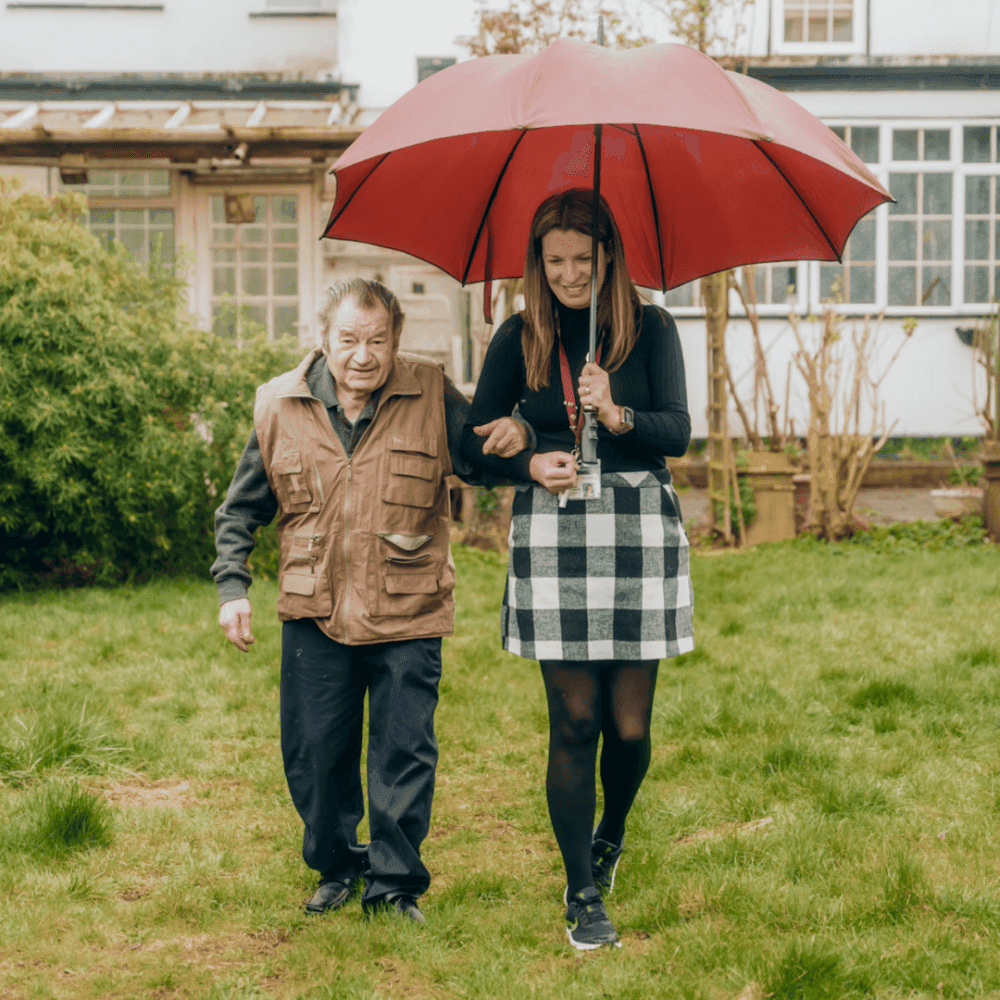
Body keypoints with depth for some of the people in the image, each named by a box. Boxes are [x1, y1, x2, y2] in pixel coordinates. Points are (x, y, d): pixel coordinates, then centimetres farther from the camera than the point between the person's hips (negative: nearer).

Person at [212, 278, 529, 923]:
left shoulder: (433, 396, -5)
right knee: (313, 755, 9)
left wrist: (517, 435, -20)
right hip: (315, 613, 2)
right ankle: (336, 867, 32)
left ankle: (395, 885, 17)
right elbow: (242, 509, 10)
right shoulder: (281, 406, 0)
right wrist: (233, 586, 0)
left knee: (404, 756, 1)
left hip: (407, 615, -2)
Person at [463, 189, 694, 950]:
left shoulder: (650, 329, 3)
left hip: (640, 530, 0)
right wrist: (530, 465, -10)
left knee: (630, 724, 3)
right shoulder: (521, 338, 6)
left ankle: (610, 835, 35)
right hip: (554, 537, 0)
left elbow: (679, 432, -6)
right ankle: (583, 894, 12)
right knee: (574, 722, 0)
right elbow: (476, 440, 9)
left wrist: (617, 416, -24)